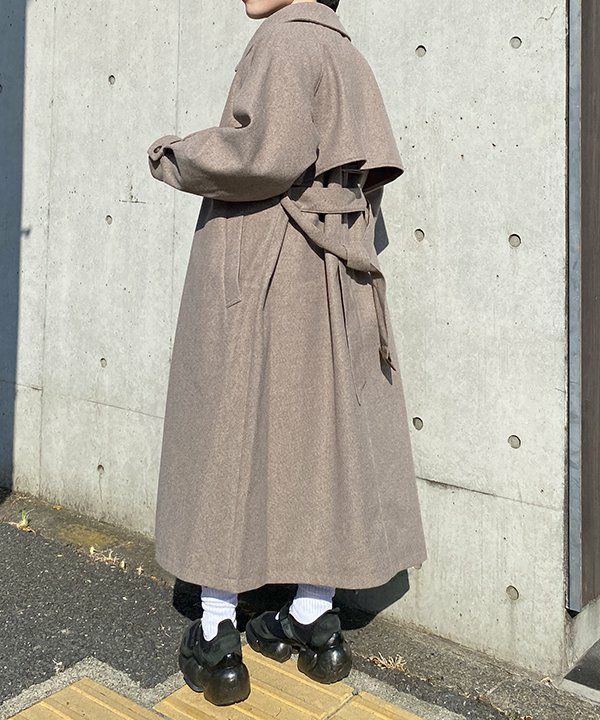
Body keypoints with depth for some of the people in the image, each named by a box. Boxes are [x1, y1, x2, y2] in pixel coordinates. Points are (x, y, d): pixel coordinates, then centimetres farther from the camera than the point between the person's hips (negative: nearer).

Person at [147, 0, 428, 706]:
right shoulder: (350, 57, 18)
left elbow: (269, 150, -20)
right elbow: (375, 168, 13)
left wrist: (177, 156, -7)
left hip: (256, 267, -8)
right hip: (330, 276, 8)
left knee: (228, 432, -1)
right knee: (321, 430, 9)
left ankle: (215, 639, 7)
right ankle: (315, 621, 20)